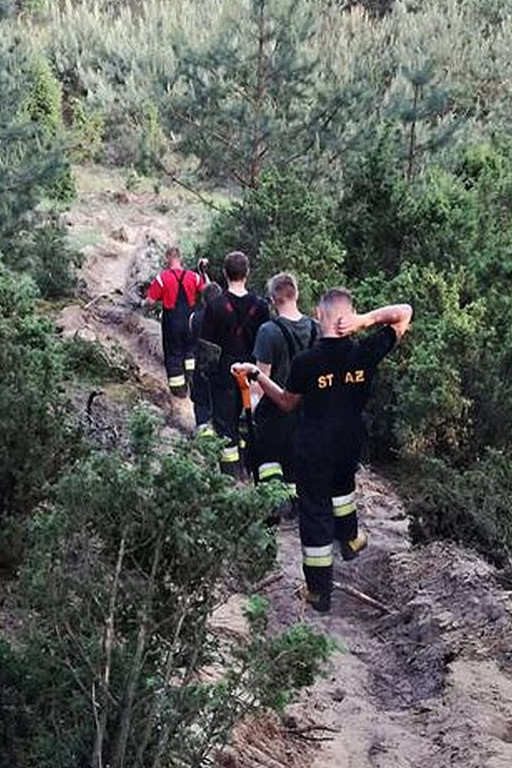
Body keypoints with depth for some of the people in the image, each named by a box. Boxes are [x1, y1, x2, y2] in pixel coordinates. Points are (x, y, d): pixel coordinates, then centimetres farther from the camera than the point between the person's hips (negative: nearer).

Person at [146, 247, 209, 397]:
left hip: (171, 321, -3)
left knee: (173, 353, 9)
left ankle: (178, 387, 15)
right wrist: (204, 272, 14)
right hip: (189, 320, 3)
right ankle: (191, 373, 20)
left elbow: (150, 300, -13)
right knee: (190, 348, 26)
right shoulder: (193, 276, -6)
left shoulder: (162, 277, -15)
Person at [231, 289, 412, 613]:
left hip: (314, 451, -3)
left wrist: (256, 374, 6)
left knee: (315, 515, 8)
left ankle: (320, 592, 18)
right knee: (342, 484, 35)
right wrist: (366, 319, -18)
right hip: (350, 446, 3)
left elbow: (287, 403, -2)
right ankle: (350, 538, 54)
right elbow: (404, 313, -5)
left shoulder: (305, 362, -21)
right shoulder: (366, 353, -15)